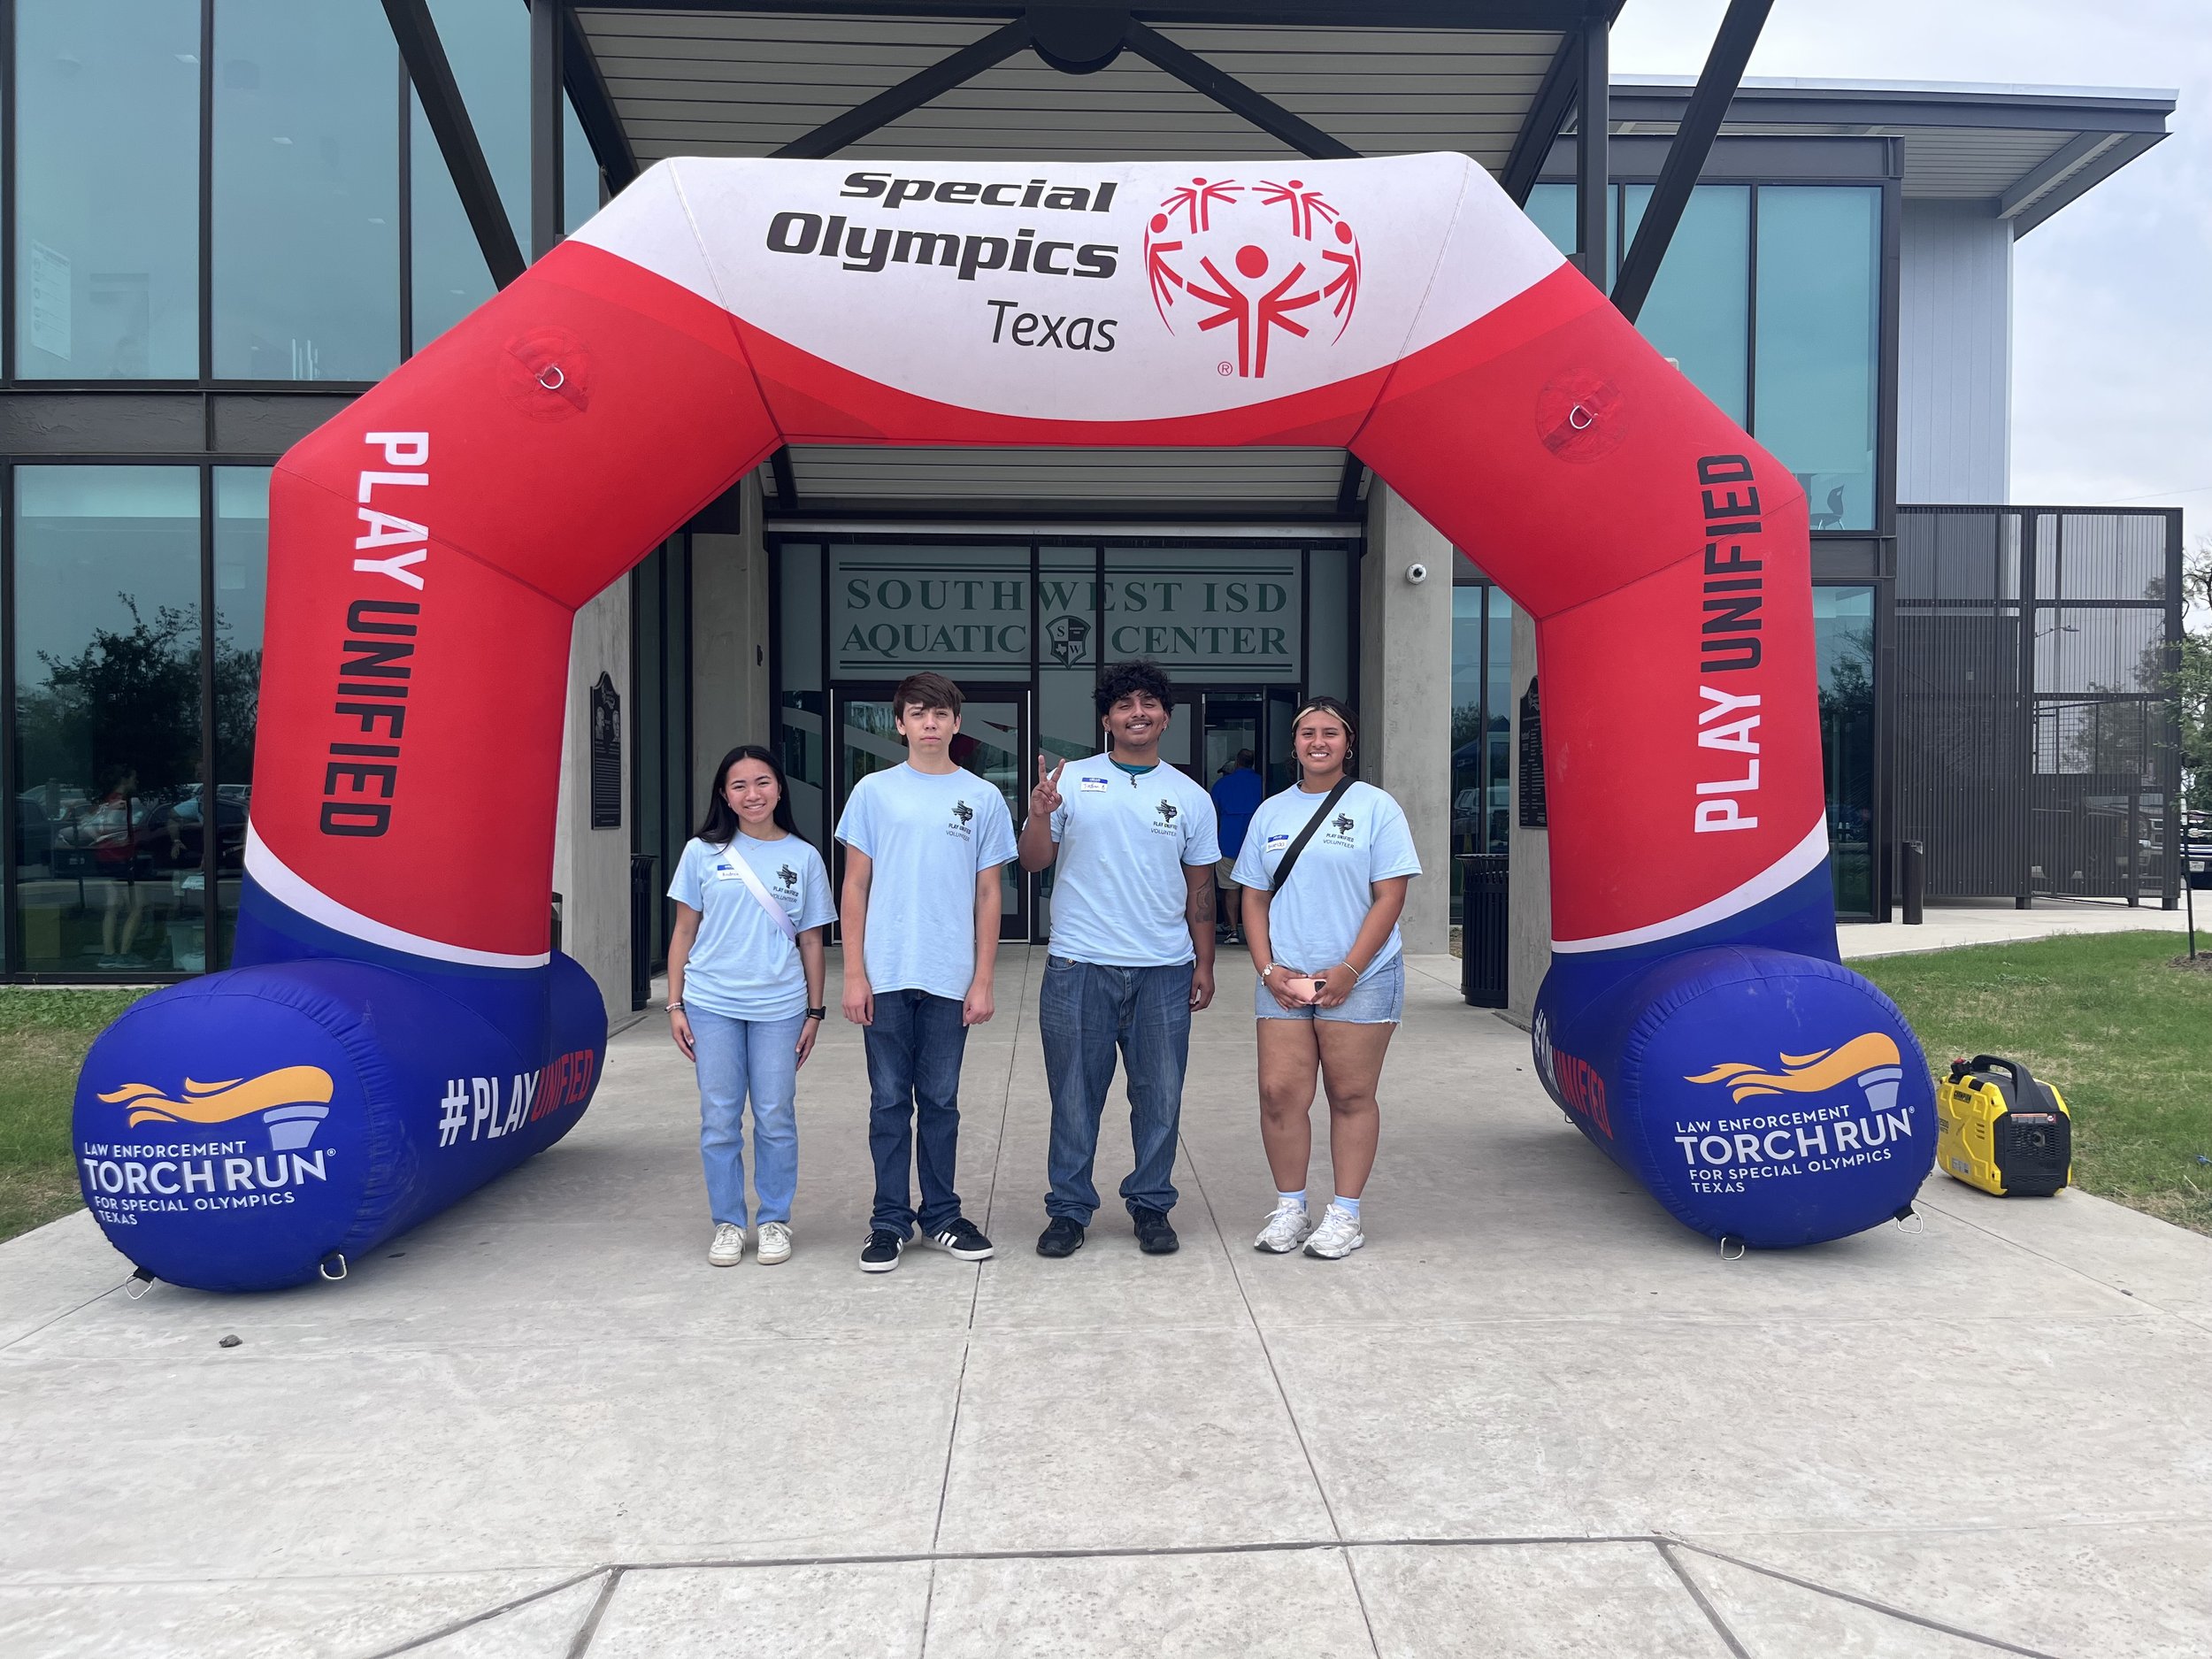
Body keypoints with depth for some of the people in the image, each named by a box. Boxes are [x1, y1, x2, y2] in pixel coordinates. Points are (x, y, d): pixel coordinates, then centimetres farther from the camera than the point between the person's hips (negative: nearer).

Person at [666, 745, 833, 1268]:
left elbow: (810, 941, 6)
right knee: (719, 1120, 6)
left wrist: (814, 1011, 5)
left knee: (776, 1117, 5)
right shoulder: (703, 852, 2)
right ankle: (727, 1224, 20)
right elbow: (684, 932, 6)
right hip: (712, 1004, 0)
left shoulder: (803, 857, 3)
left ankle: (775, 1221, 20)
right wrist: (675, 1005, 2)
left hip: (778, 1007, 0)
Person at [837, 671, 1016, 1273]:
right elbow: (855, 887, 3)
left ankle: (942, 1215, 23)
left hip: (949, 977, 0)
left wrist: (983, 980, 0)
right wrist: (854, 974, -3)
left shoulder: (983, 798, 4)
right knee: (890, 1102, 7)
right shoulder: (874, 792, 3)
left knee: (940, 1102, 10)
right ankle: (889, 1221, 18)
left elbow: (987, 895, 5)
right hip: (886, 976, 0)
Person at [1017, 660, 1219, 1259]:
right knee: (1075, 1096, 6)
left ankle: (1151, 1206, 23)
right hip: (1079, 966, -1)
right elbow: (1033, 862, 2)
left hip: (1164, 969, 2)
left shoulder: (1190, 797, 9)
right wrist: (1040, 814, -17)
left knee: (1160, 1097, 8)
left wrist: (1205, 964, 10)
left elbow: (1199, 888, 13)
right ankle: (1069, 1209, 18)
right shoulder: (1071, 781, 4)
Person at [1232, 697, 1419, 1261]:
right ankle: (1290, 1208, 15)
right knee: (1279, 1093, 0)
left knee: (1351, 1097, 4)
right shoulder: (1271, 812, 12)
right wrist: (1268, 969, -1)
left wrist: (1348, 971, -12)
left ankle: (1345, 1214, 15)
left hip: (1359, 980, -3)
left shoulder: (1375, 807, 0)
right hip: (1284, 982, 4)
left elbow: (1389, 897, -5)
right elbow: (1254, 898, 12)